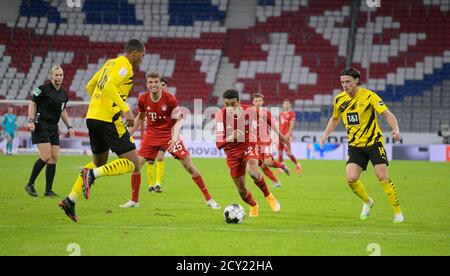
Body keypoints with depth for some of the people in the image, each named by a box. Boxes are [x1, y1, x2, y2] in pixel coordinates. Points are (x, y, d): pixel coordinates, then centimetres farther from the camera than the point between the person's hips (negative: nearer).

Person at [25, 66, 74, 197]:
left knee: (54, 158, 0)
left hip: (53, 128, 7)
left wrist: (69, 126, 15)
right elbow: (32, 103, -5)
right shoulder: (44, 89, -8)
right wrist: (31, 120, -14)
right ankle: (30, 184, -2)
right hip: (40, 126, -7)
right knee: (46, 157, -15)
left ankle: (48, 190, 4)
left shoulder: (64, 94, 11)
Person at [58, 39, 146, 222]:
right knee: (132, 164, -7)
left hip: (92, 117, 9)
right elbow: (109, 87, -23)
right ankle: (92, 174, -23)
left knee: (99, 162, 22)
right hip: (109, 119, -9)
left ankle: (70, 201, 12)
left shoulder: (110, 63, 19)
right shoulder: (125, 66, -7)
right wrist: (126, 110, -27)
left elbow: (90, 86, 25)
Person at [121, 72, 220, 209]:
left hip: (169, 135, -3)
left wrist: (175, 137, -27)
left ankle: (209, 199, 0)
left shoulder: (170, 99, -15)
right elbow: (140, 117, 13)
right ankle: (134, 200, 8)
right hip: (152, 135, 3)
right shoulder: (143, 99, -6)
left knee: (189, 165, -8)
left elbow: (178, 120, -12)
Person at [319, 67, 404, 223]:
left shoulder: (369, 96, -14)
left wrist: (395, 129, -35)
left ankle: (398, 212, 2)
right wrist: (325, 134, 7)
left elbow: (387, 114, -18)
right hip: (355, 146, 4)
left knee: (383, 177, -13)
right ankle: (367, 202, 19)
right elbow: (335, 118, 21)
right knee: (351, 179, -11)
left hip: (374, 142, -4)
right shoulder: (339, 100, 1)